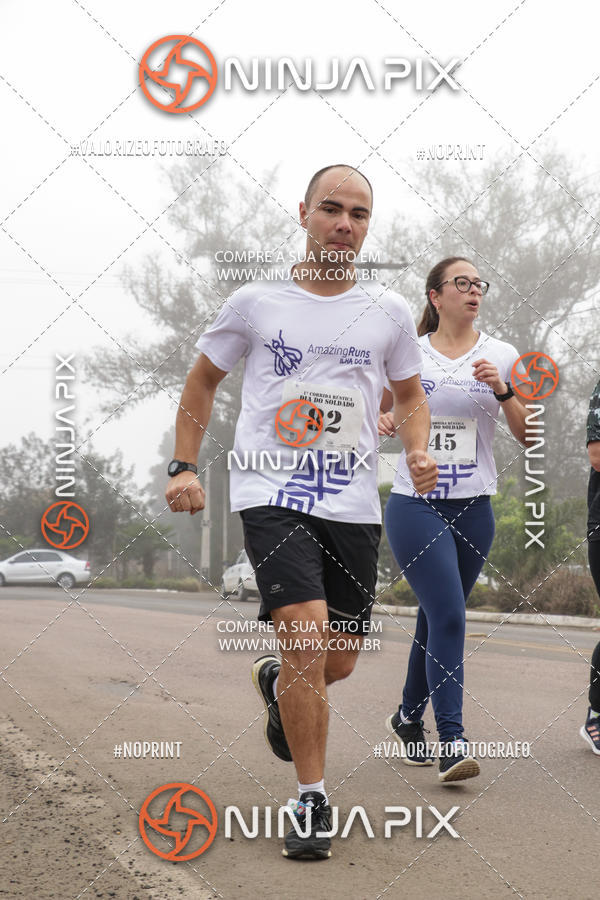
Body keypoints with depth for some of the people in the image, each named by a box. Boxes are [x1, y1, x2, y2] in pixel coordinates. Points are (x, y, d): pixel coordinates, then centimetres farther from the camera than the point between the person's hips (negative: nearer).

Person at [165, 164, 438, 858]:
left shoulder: (389, 314, 7)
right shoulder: (255, 302, 2)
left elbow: (409, 395, 20)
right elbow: (202, 382, 14)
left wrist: (418, 450, 0)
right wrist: (183, 468, 5)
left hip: (353, 506, 3)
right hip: (271, 495, -3)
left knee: (337, 665, 8)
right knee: (308, 640, -20)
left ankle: (274, 684, 45)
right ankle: (311, 801, -5)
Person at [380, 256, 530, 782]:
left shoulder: (502, 356, 6)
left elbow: (529, 437, 4)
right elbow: (380, 409, 16)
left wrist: (504, 391, -12)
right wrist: (381, 422, -7)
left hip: (473, 509, 3)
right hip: (415, 504, -3)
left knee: (438, 618, 13)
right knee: (448, 617, -16)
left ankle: (409, 718, 33)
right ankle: (452, 742, -17)